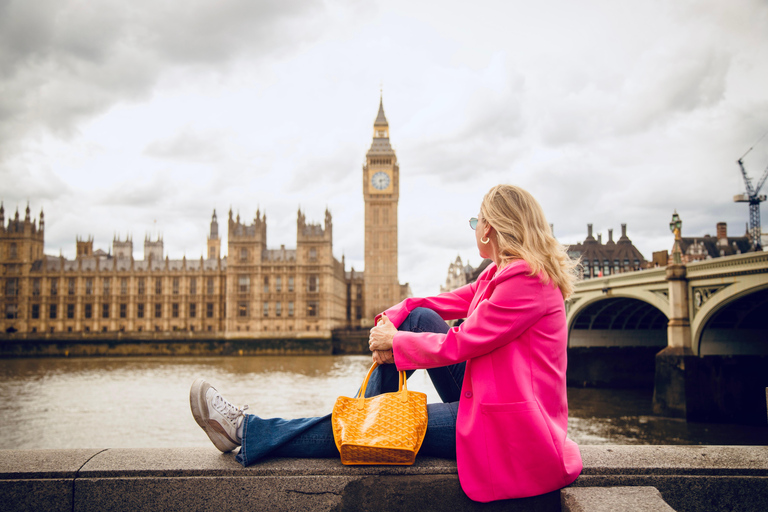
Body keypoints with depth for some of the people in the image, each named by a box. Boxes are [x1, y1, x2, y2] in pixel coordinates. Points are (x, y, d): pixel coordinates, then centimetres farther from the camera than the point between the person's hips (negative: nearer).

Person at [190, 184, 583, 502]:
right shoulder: (500, 273, 13)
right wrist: (390, 320, -6)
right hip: (491, 399, 9)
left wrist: (395, 341, -7)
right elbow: (447, 302, 10)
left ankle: (248, 434, -5)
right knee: (419, 317, 1)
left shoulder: (527, 278, -18)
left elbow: (461, 344, -19)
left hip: (509, 426, -9)